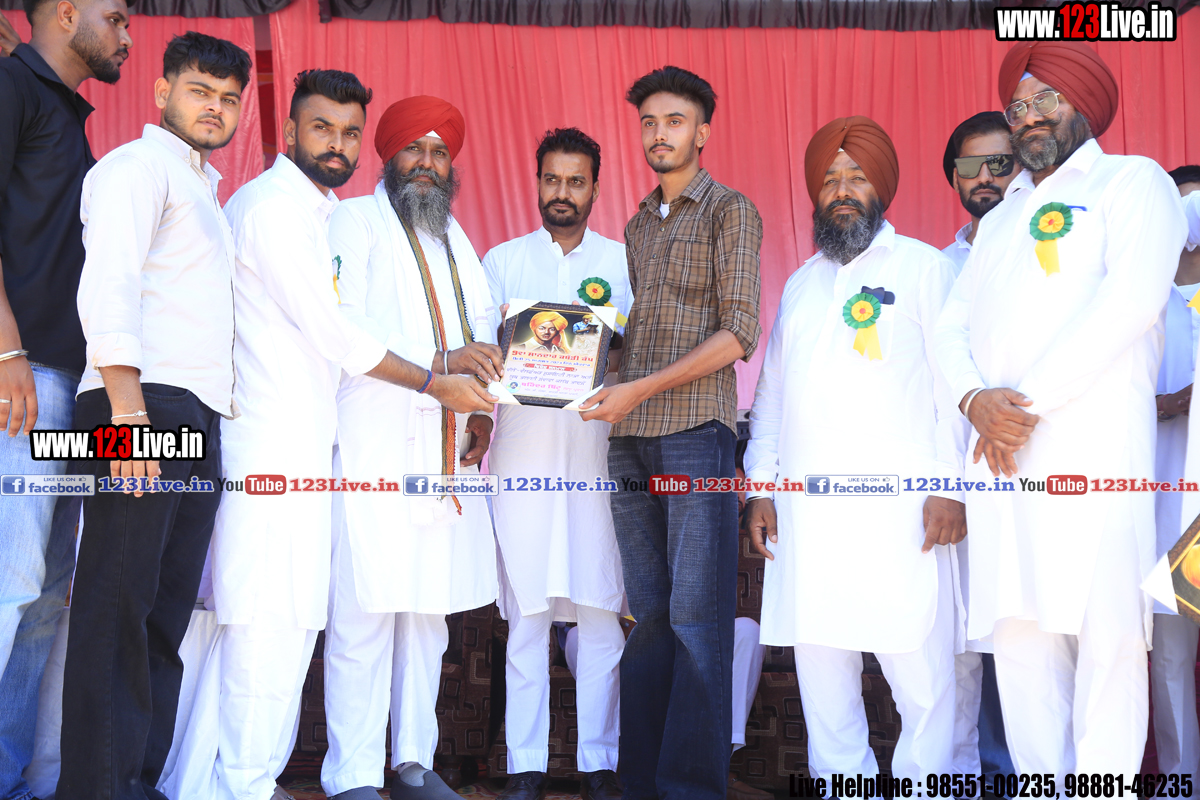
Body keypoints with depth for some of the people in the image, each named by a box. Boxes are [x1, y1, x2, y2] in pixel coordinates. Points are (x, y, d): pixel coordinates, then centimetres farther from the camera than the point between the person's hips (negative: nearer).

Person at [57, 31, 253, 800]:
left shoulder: (203, 189, 27)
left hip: (196, 419, 9)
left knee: (167, 613, 8)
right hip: (143, 406, -8)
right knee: (118, 607, -8)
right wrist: (127, 407, -23)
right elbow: (107, 288, -13)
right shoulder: (139, 165, 1)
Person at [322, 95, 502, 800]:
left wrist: (483, 410, 5)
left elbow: (483, 335, 23)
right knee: (365, 612, -9)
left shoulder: (456, 239, 24)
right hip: (375, 445, -6)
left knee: (430, 609, 8)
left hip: (447, 448, 7)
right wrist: (438, 362, -20)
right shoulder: (355, 223, 3)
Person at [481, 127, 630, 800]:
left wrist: (619, 362, -12)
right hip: (522, 452, 0)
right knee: (525, 611, -1)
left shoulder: (626, 261, 13)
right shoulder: (501, 261, 15)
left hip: (600, 449, 0)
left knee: (602, 610, -2)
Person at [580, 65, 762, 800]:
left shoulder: (730, 211, 2)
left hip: (696, 433, -6)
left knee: (696, 617, -5)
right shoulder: (636, 226, 20)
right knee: (646, 614, 7)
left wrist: (641, 389, -14)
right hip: (629, 438, 6)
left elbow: (738, 332, -8)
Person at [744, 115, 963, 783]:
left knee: (919, 663, -7)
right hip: (806, 508, 5)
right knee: (819, 662, 6)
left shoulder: (924, 267, 7)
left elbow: (955, 380, -1)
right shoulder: (801, 285, 22)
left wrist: (950, 484, -10)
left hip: (897, 504, -5)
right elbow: (771, 391, 21)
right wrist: (760, 485, 12)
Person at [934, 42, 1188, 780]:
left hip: (1091, 444, -5)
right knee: (1019, 633, 3)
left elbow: (1130, 301, -9)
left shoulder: (1132, 181, 8)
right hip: (998, 450, 6)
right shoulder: (1000, 219, 27)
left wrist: (1028, 401, -12)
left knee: (1103, 631, -9)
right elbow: (953, 326, 16)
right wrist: (976, 400, -6)